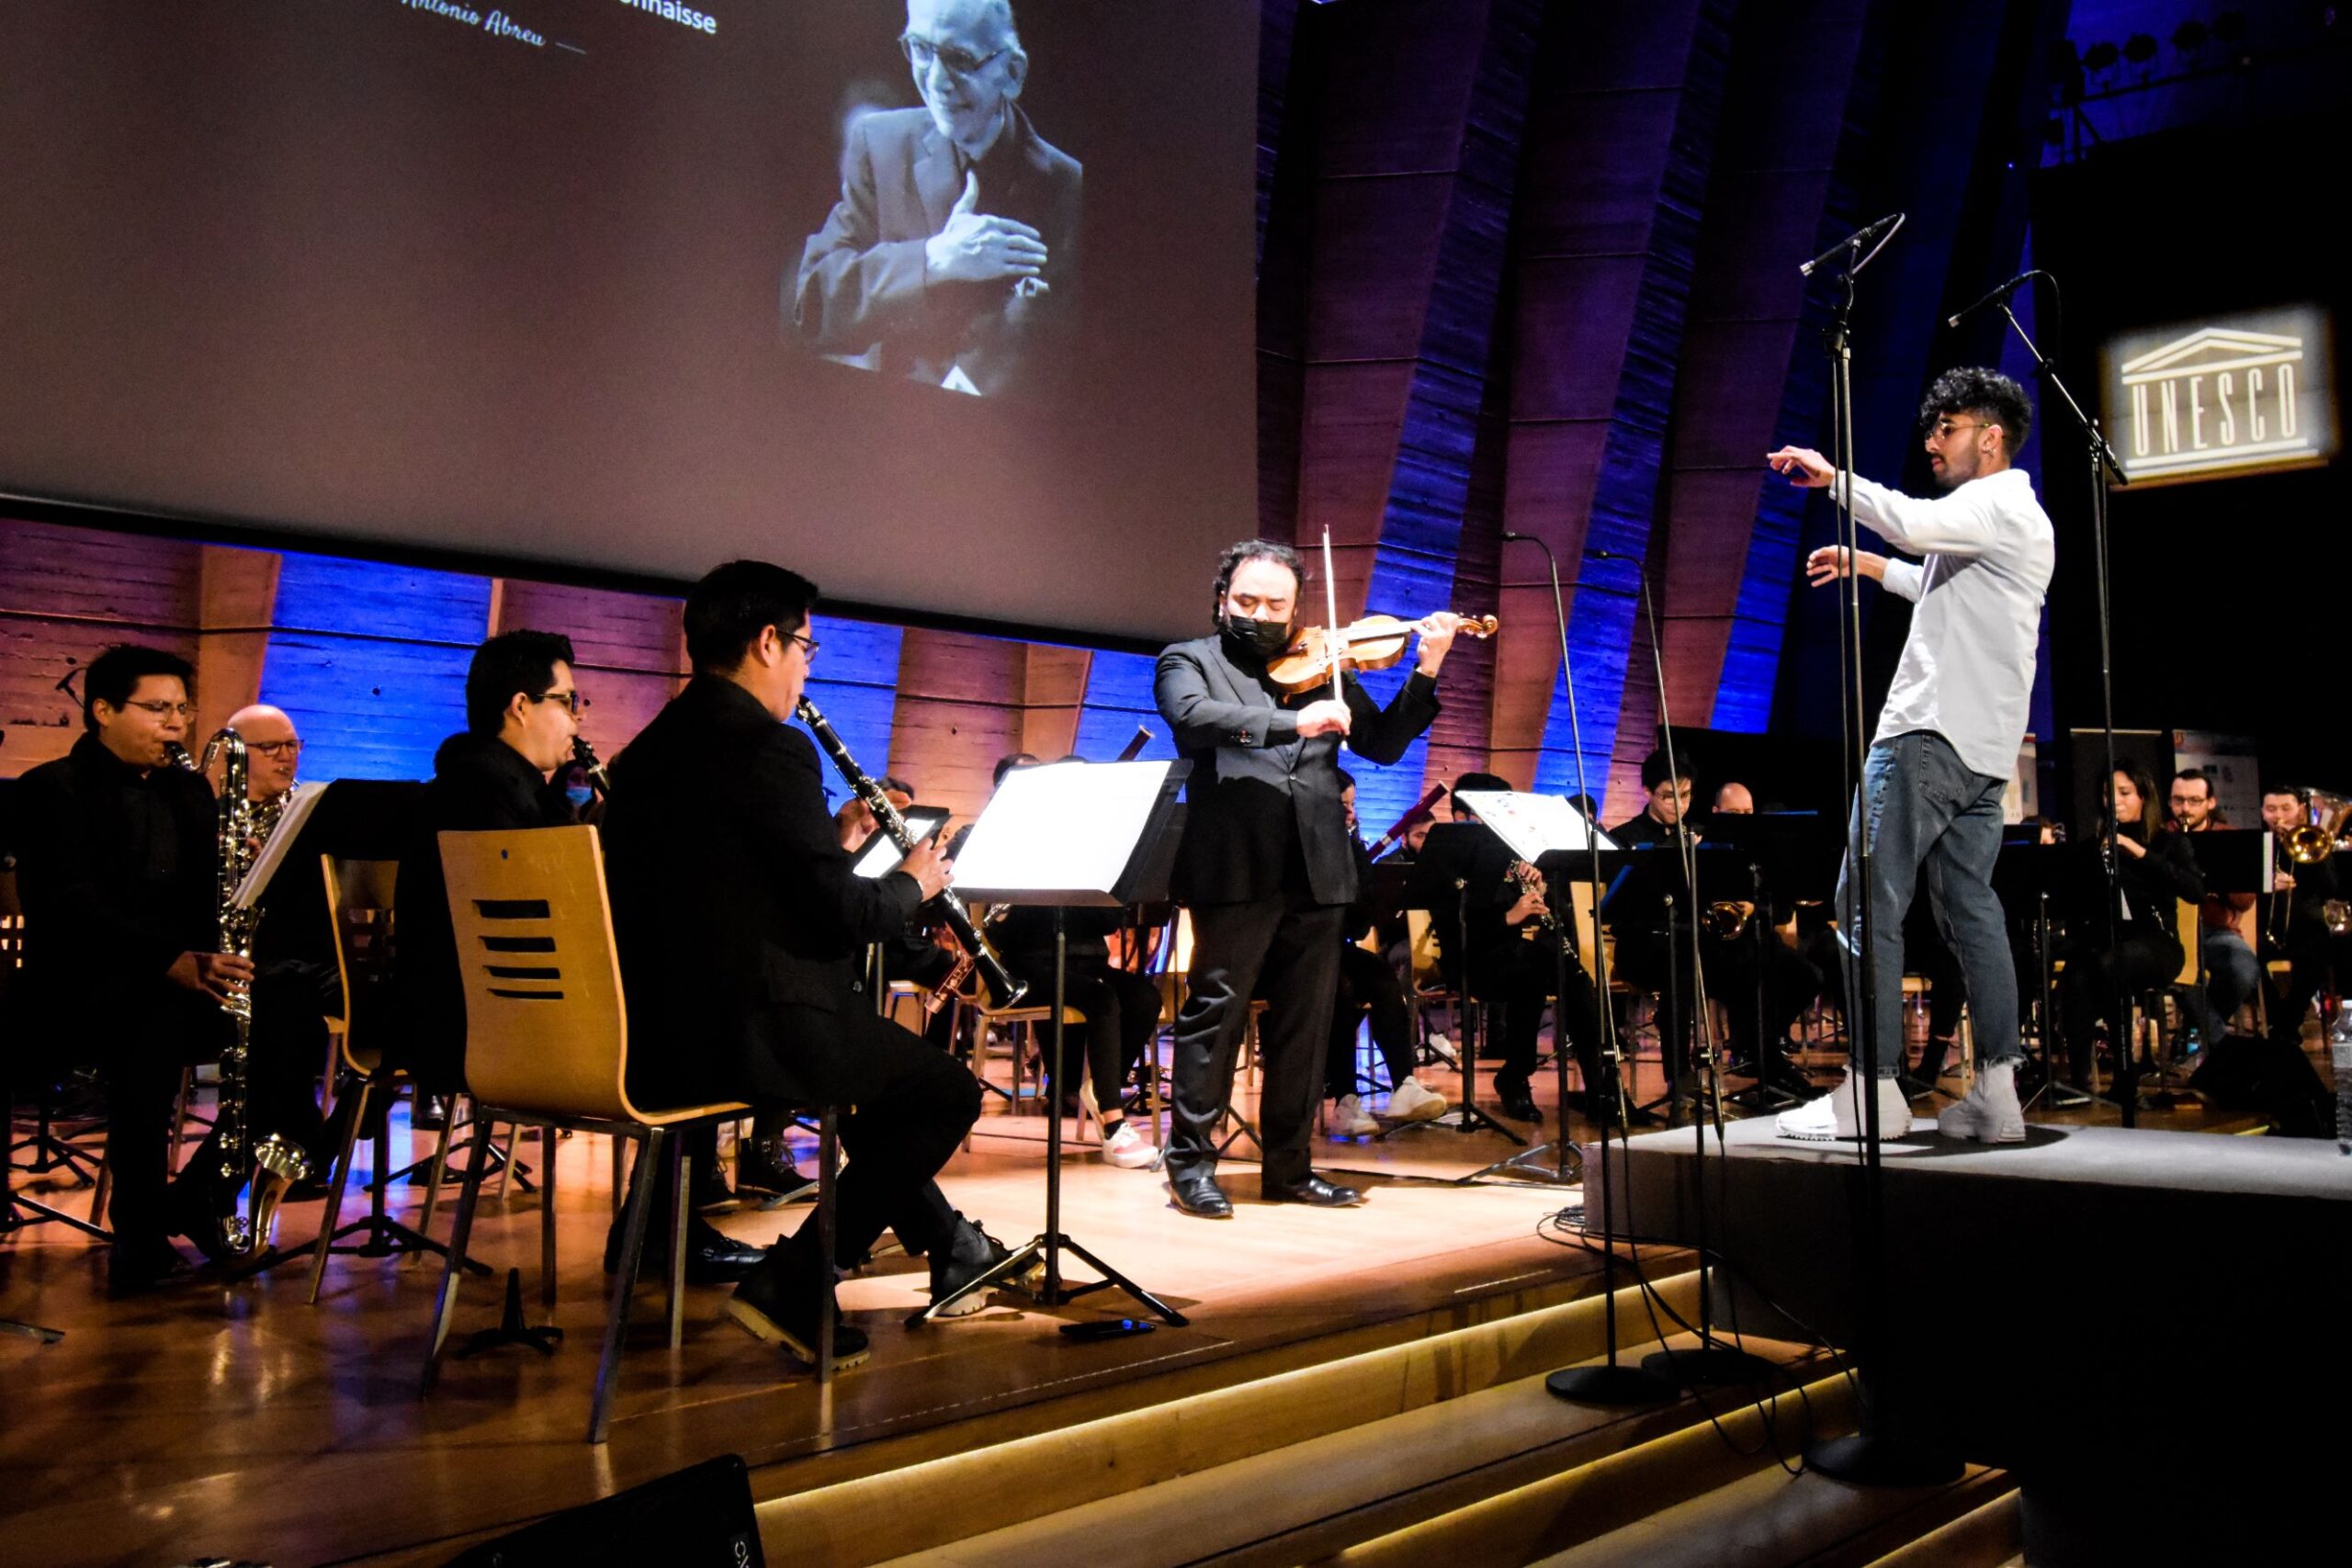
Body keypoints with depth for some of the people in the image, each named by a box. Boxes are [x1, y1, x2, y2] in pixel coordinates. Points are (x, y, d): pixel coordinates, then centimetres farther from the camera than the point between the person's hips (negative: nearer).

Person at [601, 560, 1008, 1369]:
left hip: (654, 1034, 10)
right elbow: (845, 916, -16)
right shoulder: (771, 749, -16)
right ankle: (793, 1285, 3)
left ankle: (951, 1248, 40)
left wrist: (837, 841, 19)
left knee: (878, 1058, 31)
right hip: (754, 1036, -10)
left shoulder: (646, 753, 11)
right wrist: (914, 881, 4)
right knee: (949, 1090, 8)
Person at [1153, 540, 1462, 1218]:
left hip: (1316, 874, 4)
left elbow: (1382, 743, 15)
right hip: (1235, 869, -4)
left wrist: (1425, 673, 2)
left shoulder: (1323, 672, 18)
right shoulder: (1188, 661, 7)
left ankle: (1288, 1166, 18)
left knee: (1305, 1024, 9)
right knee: (1216, 1013, -1)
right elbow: (1194, 718, -15)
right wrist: (1293, 722, -25)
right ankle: (1191, 1161, 9)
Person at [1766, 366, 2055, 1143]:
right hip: (1983, 747, 11)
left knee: (1868, 904, -10)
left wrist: (1832, 477, -16)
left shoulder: (2000, 504, -7)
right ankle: (1996, 1092, 6)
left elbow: (1915, 523, -27)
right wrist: (1867, 564, 34)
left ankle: (1873, 1090, -12)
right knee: (1970, 909, 8)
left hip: (1933, 731, -11)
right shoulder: (2017, 519, 25)